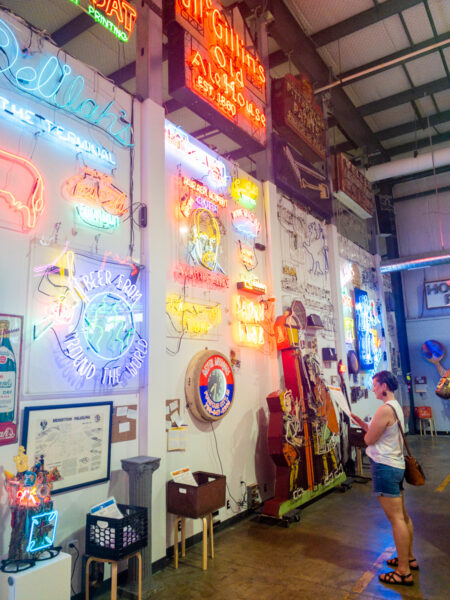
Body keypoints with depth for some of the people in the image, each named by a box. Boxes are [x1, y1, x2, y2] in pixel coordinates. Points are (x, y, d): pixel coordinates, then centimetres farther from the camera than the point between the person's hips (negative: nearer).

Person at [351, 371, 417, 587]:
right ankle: (409, 558, 33)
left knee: (396, 518, -3)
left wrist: (366, 431, 4)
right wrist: (362, 423, 7)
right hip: (396, 465, 10)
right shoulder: (396, 406, 10)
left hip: (385, 467, -10)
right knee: (402, 515, 19)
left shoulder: (385, 409, -22)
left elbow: (369, 439, -16)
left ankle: (403, 572, 6)